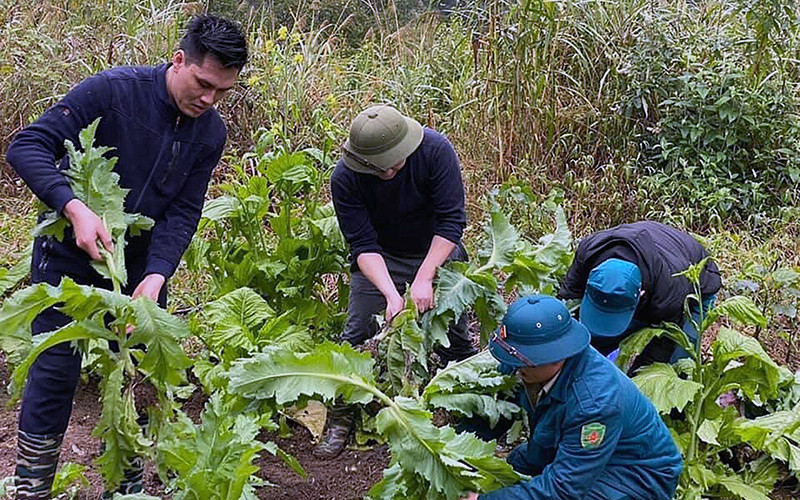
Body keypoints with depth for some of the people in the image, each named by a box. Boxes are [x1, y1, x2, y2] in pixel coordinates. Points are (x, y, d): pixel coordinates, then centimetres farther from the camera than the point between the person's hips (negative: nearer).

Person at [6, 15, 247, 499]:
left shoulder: (211, 132, -5)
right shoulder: (113, 90, -21)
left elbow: (183, 213, -7)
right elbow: (27, 146, -24)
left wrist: (155, 276, -23)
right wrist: (76, 208, -38)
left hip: (142, 263, 5)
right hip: (69, 256, -4)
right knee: (55, 372, -1)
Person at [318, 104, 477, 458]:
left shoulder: (435, 150, -29)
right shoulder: (345, 179, -27)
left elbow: (451, 221, -25)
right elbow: (363, 245, -24)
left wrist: (423, 279, -31)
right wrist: (391, 294, -37)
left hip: (437, 251, 0)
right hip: (379, 259, 0)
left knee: (455, 338, 0)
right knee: (357, 336, -7)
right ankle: (340, 422, 6)